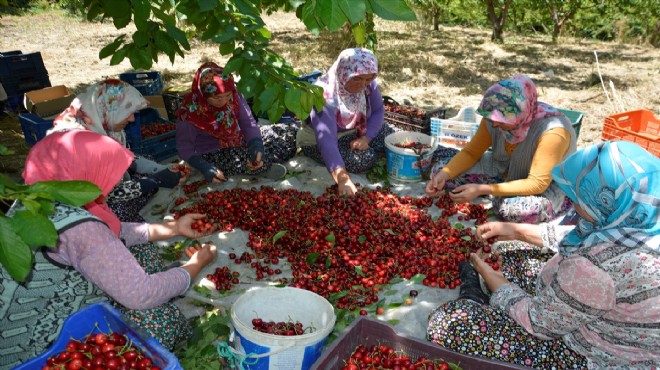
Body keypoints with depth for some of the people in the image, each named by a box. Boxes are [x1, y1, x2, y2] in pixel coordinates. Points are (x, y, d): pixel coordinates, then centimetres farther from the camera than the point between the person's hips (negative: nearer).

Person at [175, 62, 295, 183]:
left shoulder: (234, 96, -15)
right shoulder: (189, 112, -24)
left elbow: (248, 123, -11)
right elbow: (185, 147, -16)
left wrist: (256, 146, -30)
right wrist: (204, 167, -32)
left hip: (240, 139, 5)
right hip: (214, 154, -5)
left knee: (291, 132, -4)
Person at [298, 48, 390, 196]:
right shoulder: (325, 96, -37)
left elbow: (378, 111, -6)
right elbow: (326, 140, -47)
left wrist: (366, 138, -25)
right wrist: (342, 178, -58)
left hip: (353, 132, 6)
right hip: (317, 141, -6)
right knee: (366, 159, -22)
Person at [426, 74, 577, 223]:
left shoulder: (552, 132, -34)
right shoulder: (494, 118, -18)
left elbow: (538, 184, -33)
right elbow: (471, 152, -6)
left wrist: (481, 189, -39)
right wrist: (443, 175, -25)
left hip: (549, 185, -5)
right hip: (504, 170, 5)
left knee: (515, 209, -40)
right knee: (440, 173, -11)